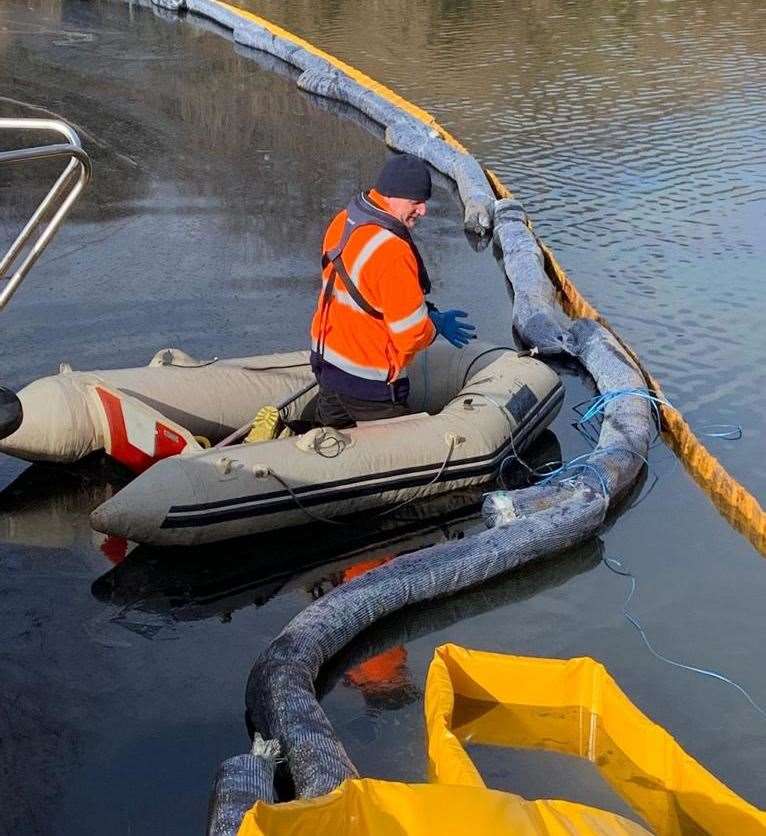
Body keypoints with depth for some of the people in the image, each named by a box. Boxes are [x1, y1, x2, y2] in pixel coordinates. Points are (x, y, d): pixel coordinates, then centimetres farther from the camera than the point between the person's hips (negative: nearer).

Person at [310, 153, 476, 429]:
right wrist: (437, 325, -2)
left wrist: (429, 314, 5)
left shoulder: (342, 221, 0)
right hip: (368, 382, -9)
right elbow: (411, 334, -24)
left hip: (325, 360, 9)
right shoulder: (392, 252, -29)